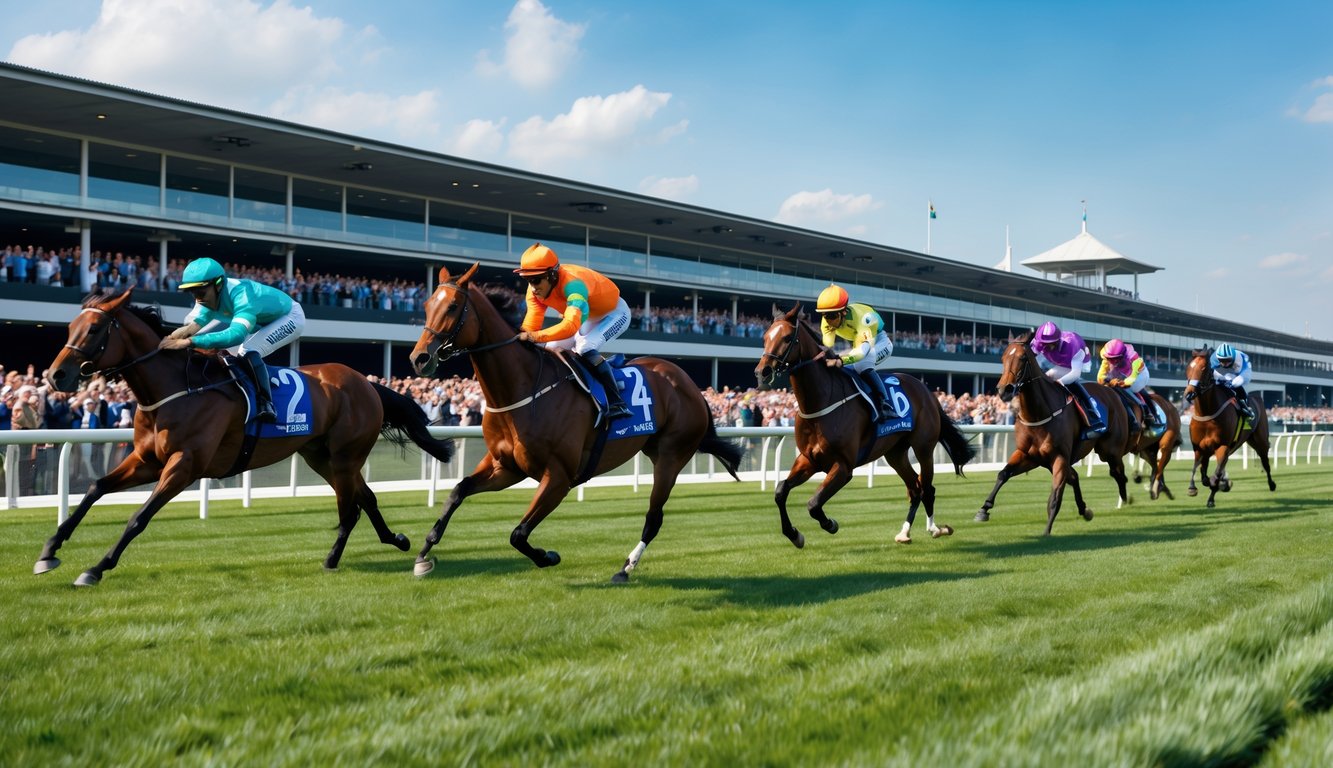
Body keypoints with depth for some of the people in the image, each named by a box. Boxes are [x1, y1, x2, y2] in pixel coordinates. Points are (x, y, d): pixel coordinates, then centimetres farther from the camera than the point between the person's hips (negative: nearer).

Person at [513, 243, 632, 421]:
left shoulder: (572, 283, -41)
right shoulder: (535, 290, -17)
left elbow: (571, 325, -56)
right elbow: (529, 327, -20)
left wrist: (537, 336, -68)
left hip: (614, 313, -8)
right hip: (588, 317, 8)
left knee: (585, 348, -32)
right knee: (552, 350, 0)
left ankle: (617, 404, -31)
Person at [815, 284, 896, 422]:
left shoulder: (859, 318, -40)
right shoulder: (827, 320, -19)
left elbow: (863, 350, -54)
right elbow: (826, 346, -28)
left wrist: (840, 361, -71)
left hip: (879, 342, -8)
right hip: (858, 343, 8)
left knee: (861, 363, -37)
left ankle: (885, 405, -42)